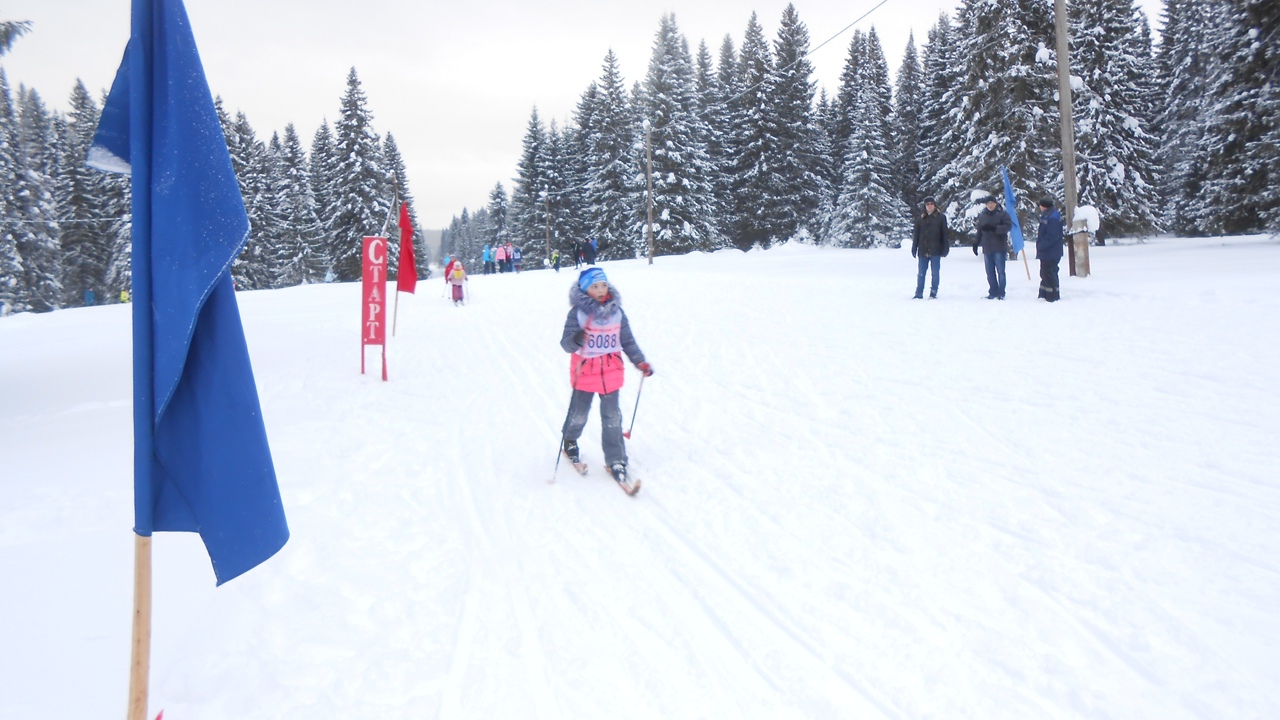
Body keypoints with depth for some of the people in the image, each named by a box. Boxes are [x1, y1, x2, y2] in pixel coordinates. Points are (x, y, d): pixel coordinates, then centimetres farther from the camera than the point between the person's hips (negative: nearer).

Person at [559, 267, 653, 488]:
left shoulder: (616, 311, 2)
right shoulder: (578, 312, -10)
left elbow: (627, 340, 10)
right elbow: (566, 343, -14)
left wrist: (640, 361, 2)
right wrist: (575, 340, -36)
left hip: (611, 372, 2)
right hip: (585, 371, -2)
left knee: (612, 417, 2)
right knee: (579, 413, 12)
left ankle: (615, 460, 9)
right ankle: (570, 442, 42)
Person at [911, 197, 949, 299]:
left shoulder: (941, 217, 4)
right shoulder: (921, 219, 10)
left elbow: (945, 234, 3)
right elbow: (916, 236, 11)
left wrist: (945, 249, -3)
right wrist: (914, 249, 6)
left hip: (935, 251, -2)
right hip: (923, 251, 2)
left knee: (935, 273, 2)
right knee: (921, 273, 4)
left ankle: (933, 293, 8)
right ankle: (919, 293, 9)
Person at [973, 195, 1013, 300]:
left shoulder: (1002, 214, -2)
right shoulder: (982, 215, 13)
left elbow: (1008, 226, -13)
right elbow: (979, 231, 19)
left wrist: (993, 228, -22)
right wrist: (975, 243, 14)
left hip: (999, 249, -5)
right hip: (987, 249, 5)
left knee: (1000, 271, -1)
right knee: (990, 273, 6)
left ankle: (1001, 293, 4)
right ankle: (993, 292, 13)